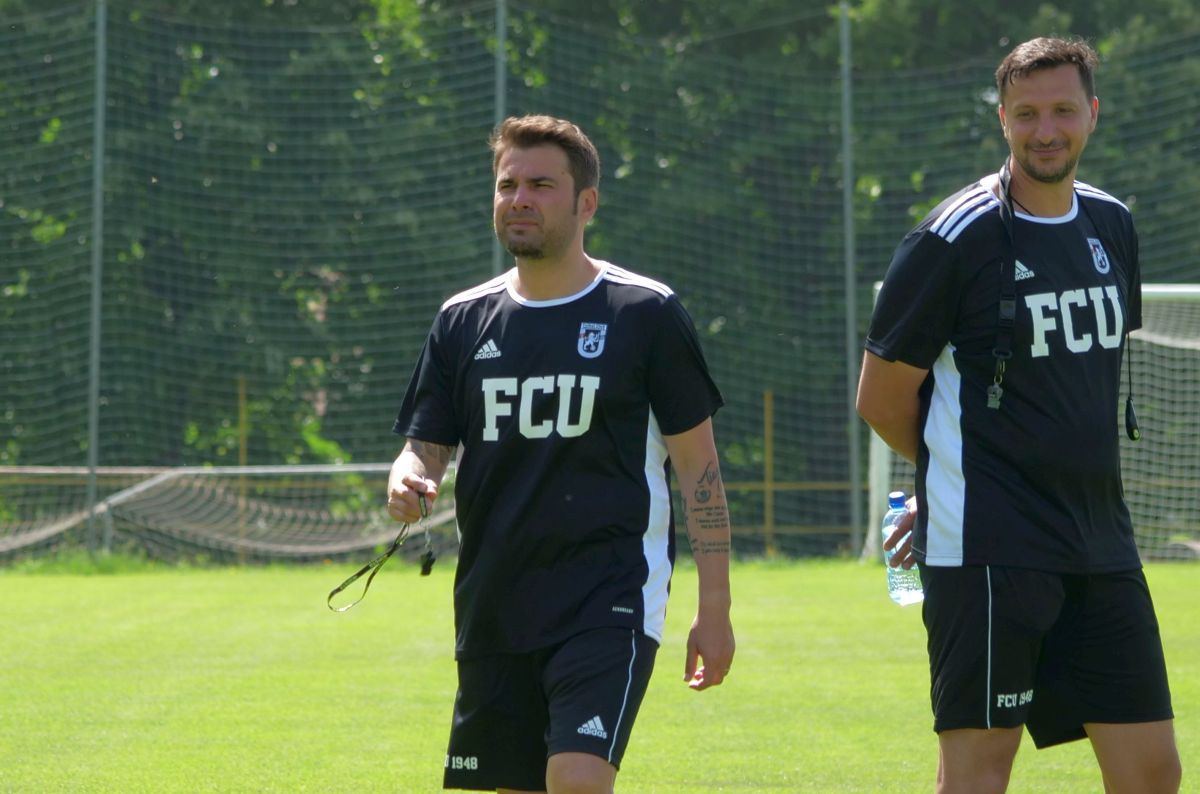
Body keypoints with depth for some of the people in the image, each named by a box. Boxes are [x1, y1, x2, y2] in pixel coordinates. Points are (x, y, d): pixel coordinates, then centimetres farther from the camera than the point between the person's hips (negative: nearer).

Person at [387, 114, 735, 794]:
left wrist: (715, 609, -4)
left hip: (610, 602, -5)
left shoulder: (646, 313, -1)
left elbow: (699, 467, 0)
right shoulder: (464, 320, 10)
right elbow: (426, 445, 13)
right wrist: (409, 480, -12)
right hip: (495, 605, 5)